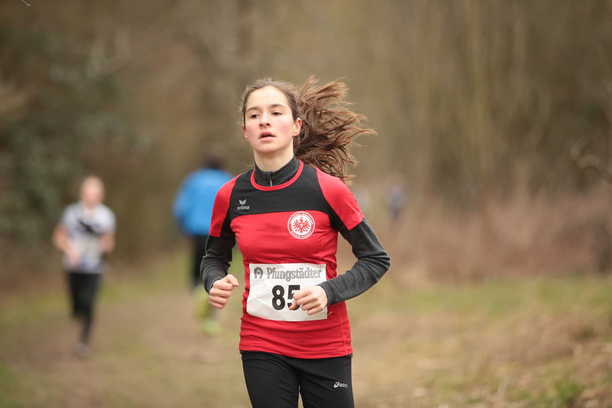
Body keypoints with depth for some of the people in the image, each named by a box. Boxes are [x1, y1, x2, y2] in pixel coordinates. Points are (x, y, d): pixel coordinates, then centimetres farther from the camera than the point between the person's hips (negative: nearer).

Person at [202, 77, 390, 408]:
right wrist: (215, 283, -6)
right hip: (262, 347, 2)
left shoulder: (328, 189, -10)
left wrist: (329, 292, -18)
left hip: (326, 346, -2)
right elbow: (215, 256, 16)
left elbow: (376, 259, -2)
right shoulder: (230, 196, -1)